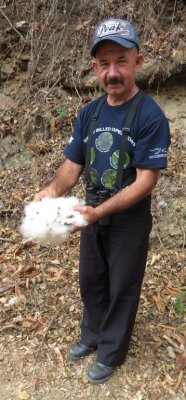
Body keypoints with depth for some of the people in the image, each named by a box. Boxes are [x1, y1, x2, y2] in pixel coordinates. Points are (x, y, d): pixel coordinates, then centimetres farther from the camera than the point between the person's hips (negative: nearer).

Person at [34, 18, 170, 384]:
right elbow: (73, 164, -1)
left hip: (129, 221, -5)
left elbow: (145, 182, -23)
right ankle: (92, 335, 47)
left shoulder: (150, 116, -20)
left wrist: (98, 212, -31)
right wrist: (52, 191, -21)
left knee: (121, 289, 13)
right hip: (93, 216, 6)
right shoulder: (88, 113, -2)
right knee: (91, 281, 22)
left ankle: (111, 352, 36)